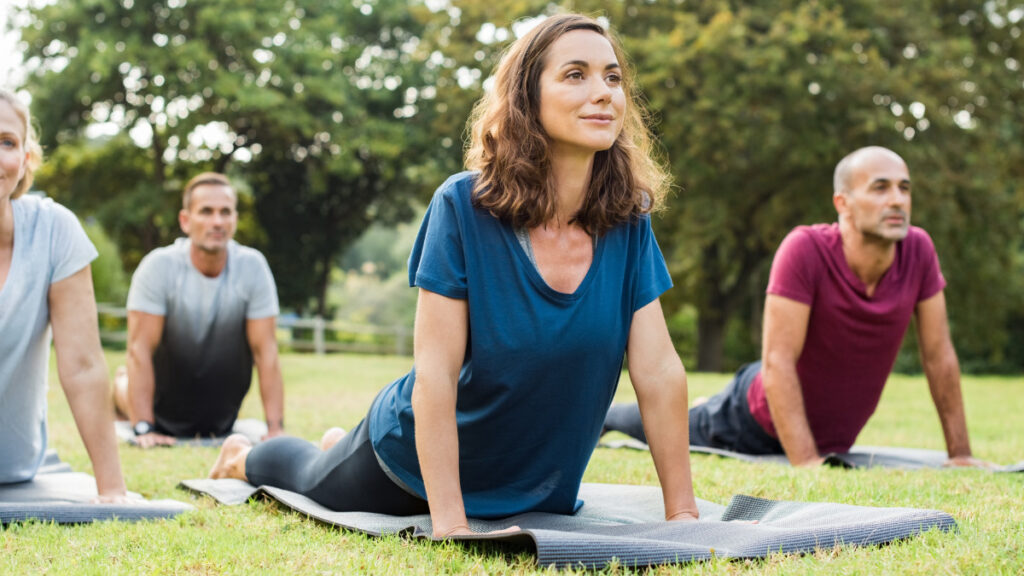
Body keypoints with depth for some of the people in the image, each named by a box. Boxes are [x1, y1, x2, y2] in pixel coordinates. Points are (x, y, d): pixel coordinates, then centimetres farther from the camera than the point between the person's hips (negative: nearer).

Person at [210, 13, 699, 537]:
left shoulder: (627, 222, -17)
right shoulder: (463, 207, -28)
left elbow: (658, 371, -17)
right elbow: (435, 372, -29)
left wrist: (682, 513, -19)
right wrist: (449, 523, -33)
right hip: (416, 463, -4)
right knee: (314, 482, 23)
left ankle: (341, 445, 60)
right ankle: (243, 456, 58)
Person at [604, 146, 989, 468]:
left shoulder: (918, 250, -19)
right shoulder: (806, 249, -33)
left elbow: (939, 355, -10)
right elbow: (778, 361, -34)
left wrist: (960, 453, -8)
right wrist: (806, 463, -38)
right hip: (756, 422, -5)